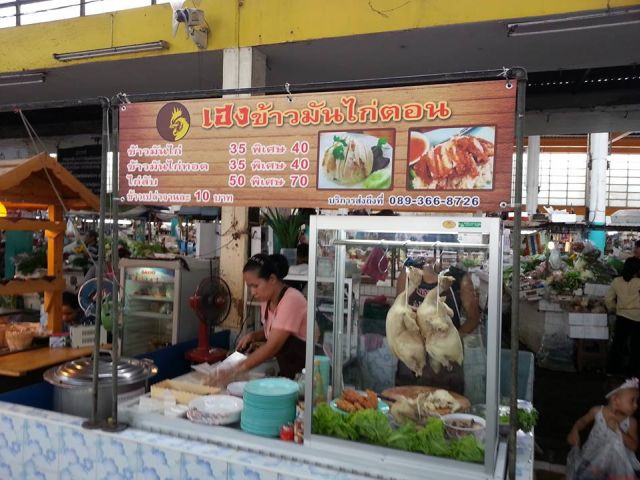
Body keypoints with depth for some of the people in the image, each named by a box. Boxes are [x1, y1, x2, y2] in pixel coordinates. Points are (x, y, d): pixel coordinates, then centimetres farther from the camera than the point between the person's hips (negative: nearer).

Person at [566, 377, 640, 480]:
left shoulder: (631, 422, -12)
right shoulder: (597, 411, -13)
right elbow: (583, 421, 4)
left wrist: (618, 430, -26)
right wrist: (575, 431, -13)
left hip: (615, 461, 0)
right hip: (593, 456, 0)